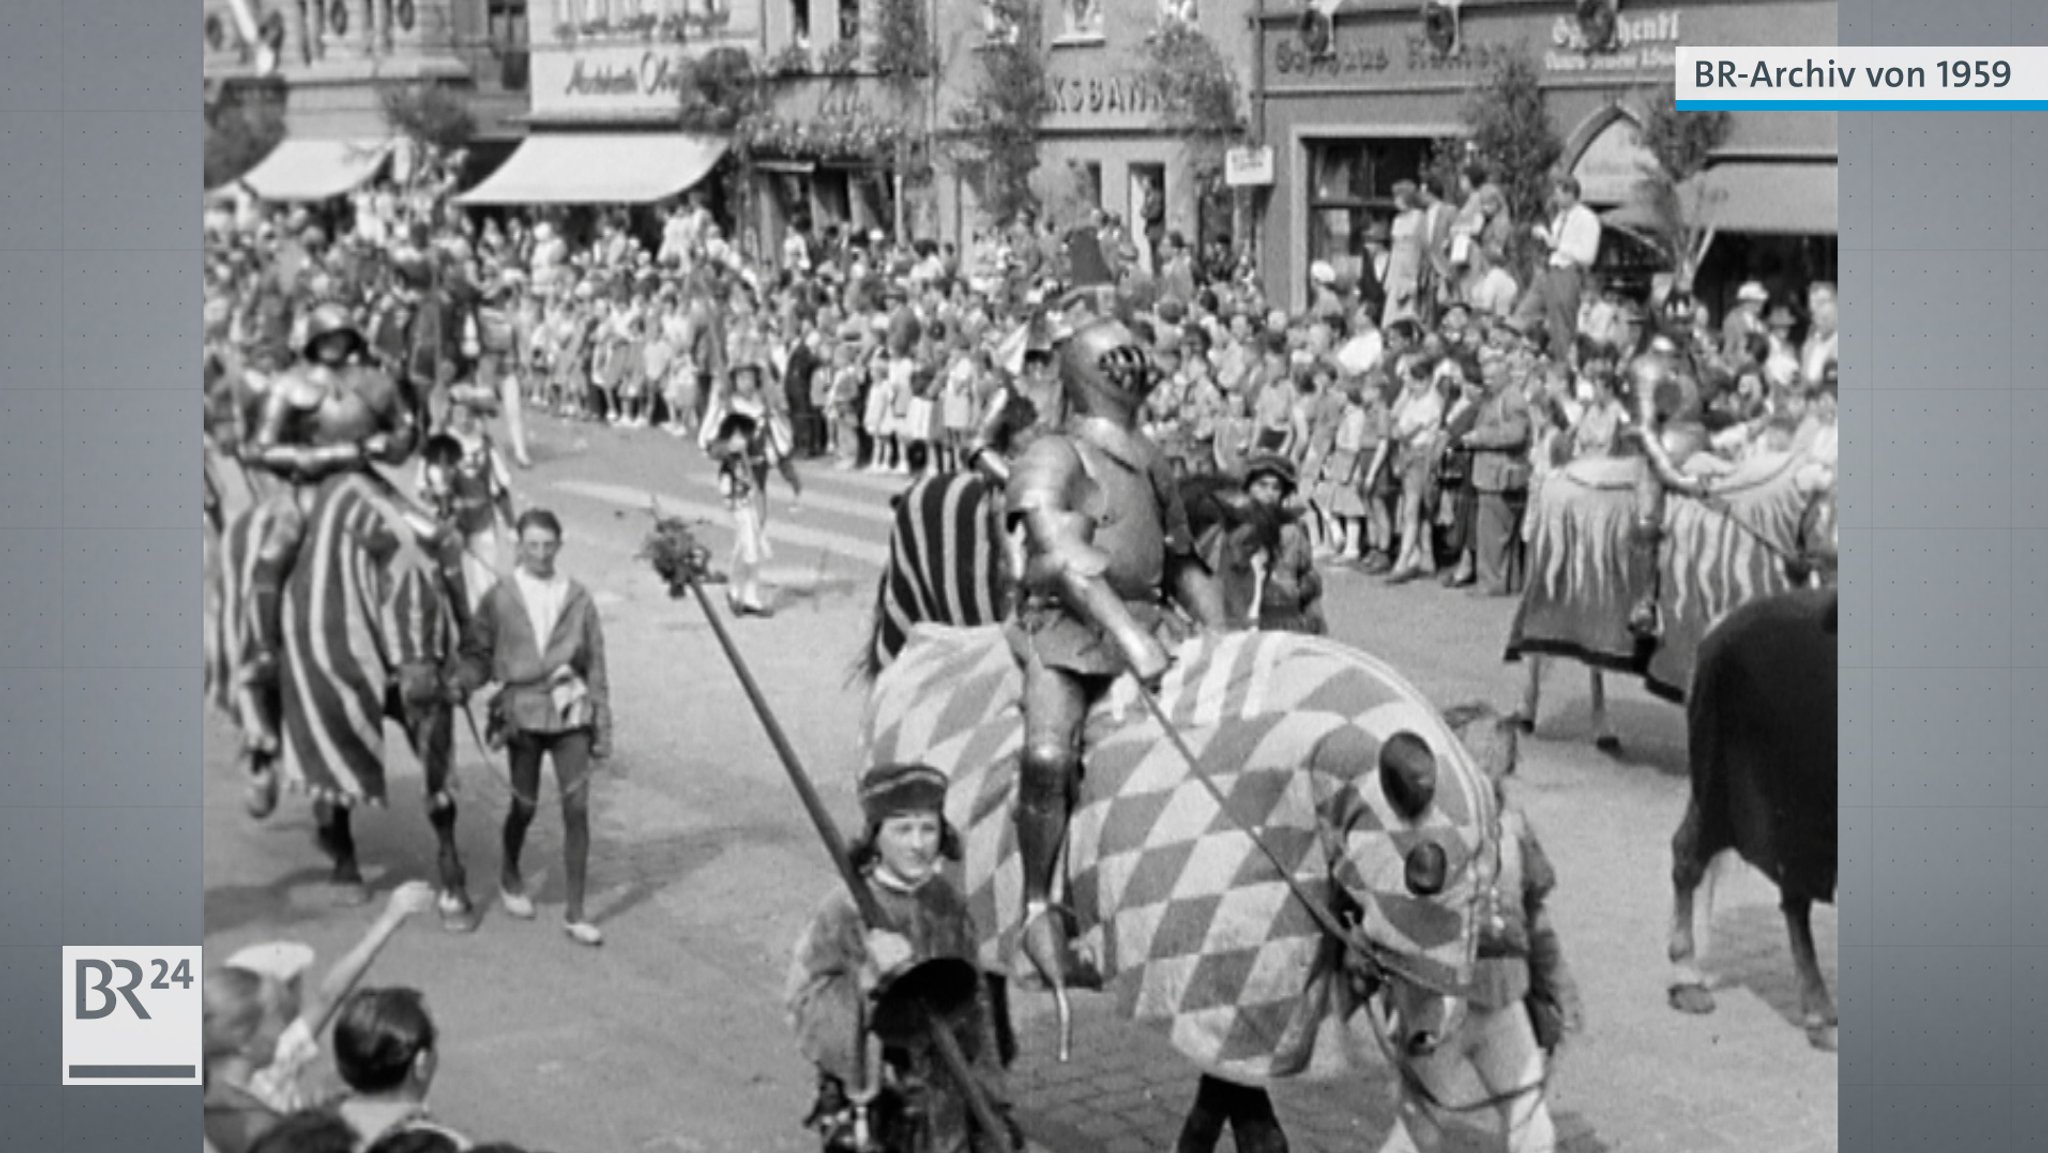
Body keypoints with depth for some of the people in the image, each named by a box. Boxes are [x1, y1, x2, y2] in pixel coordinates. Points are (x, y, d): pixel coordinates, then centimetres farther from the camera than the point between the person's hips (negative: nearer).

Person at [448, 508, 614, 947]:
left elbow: (596, 667, 7)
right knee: (525, 804, 9)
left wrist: (603, 729, 6)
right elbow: (478, 653, 4)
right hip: (522, 709, -1)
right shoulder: (500, 598, 0)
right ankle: (509, 874, 41)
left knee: (577, 806, -6)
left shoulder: (577, 598, 4)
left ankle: (574, 913, 1)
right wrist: (461, 681, -18)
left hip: (570, 711, 1)